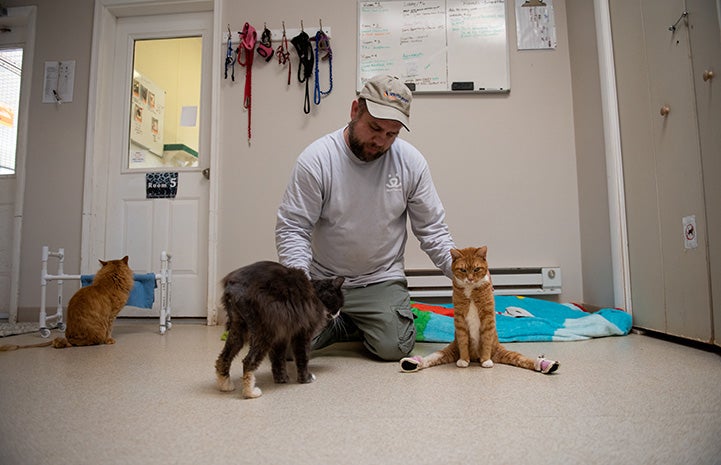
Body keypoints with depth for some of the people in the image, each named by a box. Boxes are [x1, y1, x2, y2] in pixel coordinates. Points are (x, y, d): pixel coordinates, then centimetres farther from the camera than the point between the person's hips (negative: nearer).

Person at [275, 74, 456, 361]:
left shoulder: (411, 162, -6)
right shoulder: (316, 159, -14)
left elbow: (431, 230, 0)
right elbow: (291, 229, -12)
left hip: (382, 279, 1)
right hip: (322, 278, 0)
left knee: (393, 347, -18)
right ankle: (347, 323, 15)